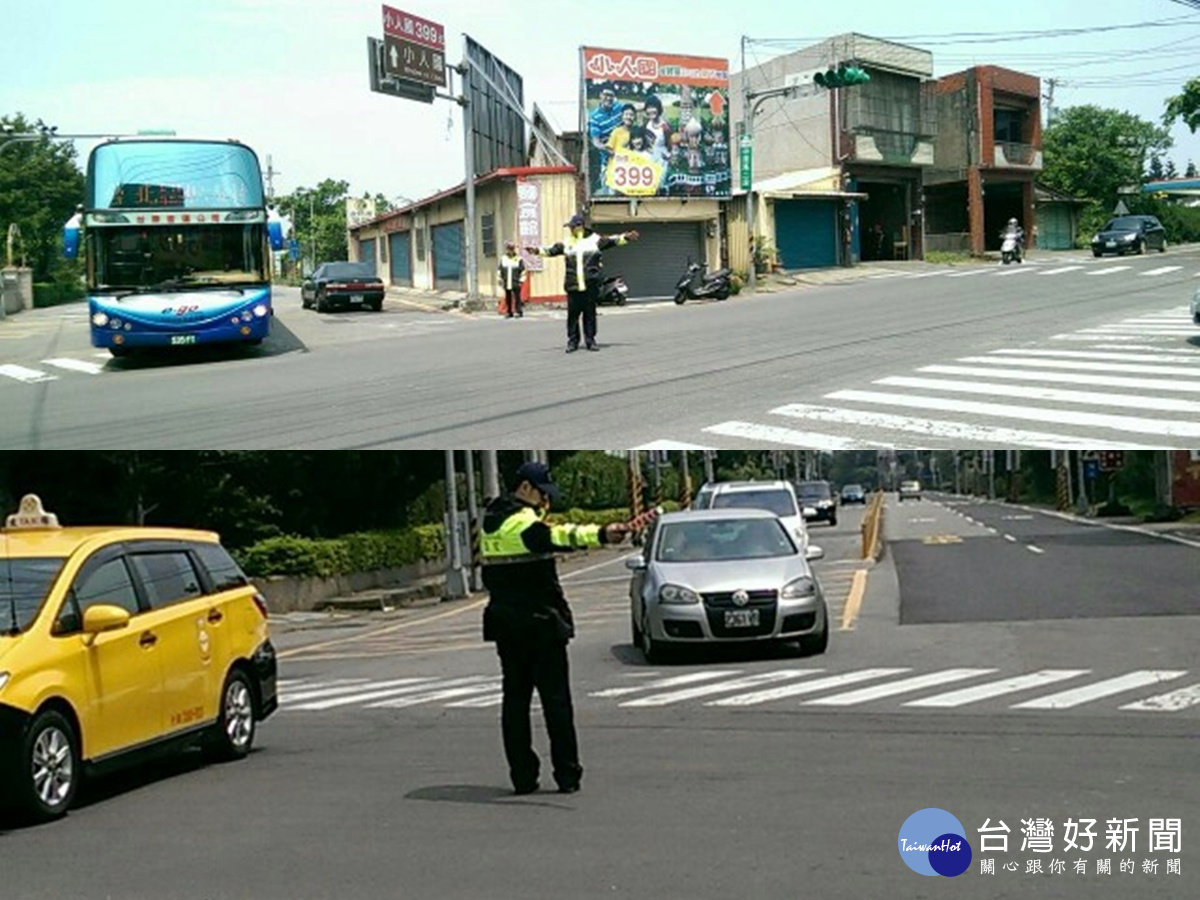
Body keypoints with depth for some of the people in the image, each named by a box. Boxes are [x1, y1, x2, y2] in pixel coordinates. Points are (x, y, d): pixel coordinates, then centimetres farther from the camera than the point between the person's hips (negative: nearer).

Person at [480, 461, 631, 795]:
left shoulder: (493, 519, 12)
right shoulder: (521, 521, -17)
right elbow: (555, 537, -38)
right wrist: (600, 535, -52)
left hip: (505, 623, 8)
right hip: (539, 623, -8)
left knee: (515, 698, 8)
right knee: (555, 699, -1)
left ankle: (523, 776, 7)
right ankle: (567, 774, 0)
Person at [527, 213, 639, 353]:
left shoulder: (594, 240, 5)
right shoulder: (566, 244, 11)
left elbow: (612, 241, 5)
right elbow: (551, 250, 14)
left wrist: (626, 237, -5)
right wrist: (537, 251, 2)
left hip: (590, 285, -2)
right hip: (573, 286, 2)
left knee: (590, 313, 2)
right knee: (573, 314, 0)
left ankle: (590, 340, 12)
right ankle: (572, 341, 8)